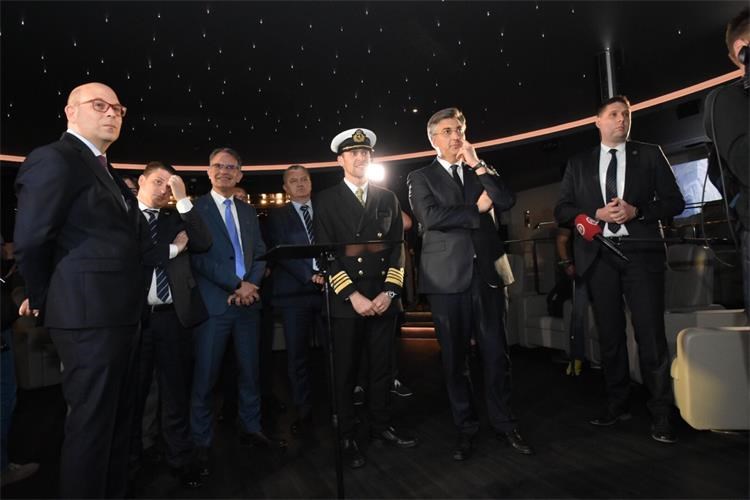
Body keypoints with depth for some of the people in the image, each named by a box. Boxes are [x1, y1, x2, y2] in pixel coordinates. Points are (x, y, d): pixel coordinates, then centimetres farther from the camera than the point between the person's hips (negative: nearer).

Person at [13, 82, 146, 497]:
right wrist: (44, 301, -2)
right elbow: (30, 241, -12)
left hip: (118, 315, 9)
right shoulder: (55, 158, -10)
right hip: (89, 315, -9)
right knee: (91, 423, 3)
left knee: (118, 418, 19)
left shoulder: (105, 170, 18)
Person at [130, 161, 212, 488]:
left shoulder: (175, 218, 13)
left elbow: (203, 243, -3)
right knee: (131, 391, 13)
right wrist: (173, 248, -6)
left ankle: (180, 458, 23)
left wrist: (183, 198, -5)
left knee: (176, 390, 10)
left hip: (172, 315, 2)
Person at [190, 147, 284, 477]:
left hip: (248, 301, 5)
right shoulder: (195, 208, -1)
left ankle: (251, 430, 27)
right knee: (205, 376, 1)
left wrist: (252, 285, -6)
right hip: (213, 303, -5)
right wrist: (237, 284, -13)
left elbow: (260, 253, 11)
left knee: (250, 370, 12)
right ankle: (201, 444, 16)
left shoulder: (248, 211, 16)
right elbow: (199, 257, -10)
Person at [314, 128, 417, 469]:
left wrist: (389, 291, -4)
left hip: (383, 297, 3)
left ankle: (381, 427, 29)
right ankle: (347, 437, 21)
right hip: (345, 300, -3)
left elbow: (397, 247, 8)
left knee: (382, 368, 12)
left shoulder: (387, 198, 13)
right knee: (345, 372, 6)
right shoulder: (326, 201, 2)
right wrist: (352, 295, -13)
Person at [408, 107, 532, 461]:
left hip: (486, 273, 3)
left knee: (496, 354, 6)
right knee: (454, 359, 6)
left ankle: (504, 424, 23)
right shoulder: (421, 178, 7)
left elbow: (507, 201, 0)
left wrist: (478, 165, -3)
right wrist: (477, 211, -4)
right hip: (448, 278, -2)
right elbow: (430, 216, -11)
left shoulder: (483, 172, 17)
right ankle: (466, 428, 21)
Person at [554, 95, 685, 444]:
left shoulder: (650, 155, 10)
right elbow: (562, 209, 6)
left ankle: (661, 414, 8)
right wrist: (597, 214, -10)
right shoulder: (578, 163, 12)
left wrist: (636, 211, -12)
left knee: (651, 334, -4)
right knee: (610, 334, 9)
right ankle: (617, 404, 22)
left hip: (641, 251, -1)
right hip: (599, 255, 2)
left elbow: (674, 201, 5)